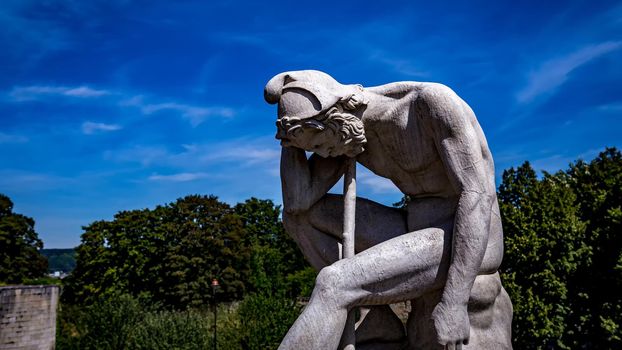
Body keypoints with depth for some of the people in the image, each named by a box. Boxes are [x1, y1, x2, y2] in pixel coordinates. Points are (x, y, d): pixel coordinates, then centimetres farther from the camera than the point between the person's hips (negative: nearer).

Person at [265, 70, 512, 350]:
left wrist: (453, 303, -28)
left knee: (333, 285, -24)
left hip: (465, 241, -7)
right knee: (300, 216, 1)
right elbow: (296, 202, -4)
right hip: (420, 233, 8)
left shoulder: (434, 99, -18)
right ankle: (374, 327, 0)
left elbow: (478, 194, -23)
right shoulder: (346, 124, 3)